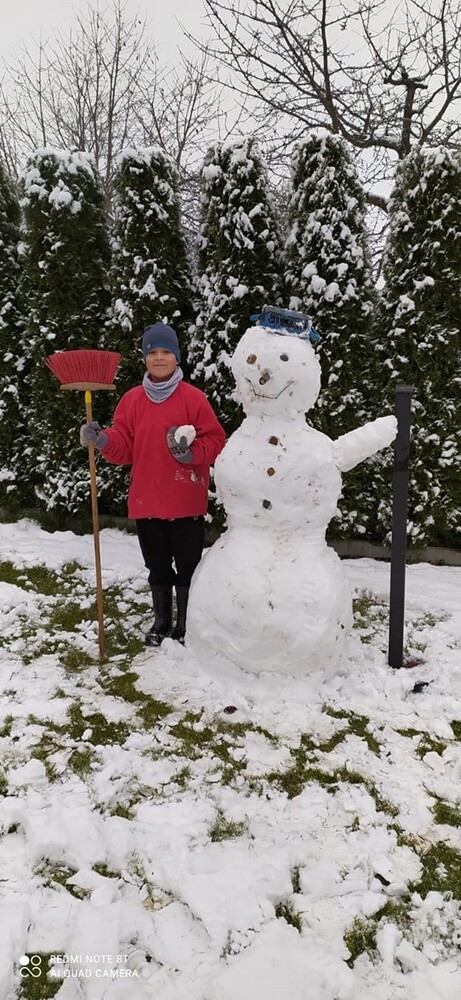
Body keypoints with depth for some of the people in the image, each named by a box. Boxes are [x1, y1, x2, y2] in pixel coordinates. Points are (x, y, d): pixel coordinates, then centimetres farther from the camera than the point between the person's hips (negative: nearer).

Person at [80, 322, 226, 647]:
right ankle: (162, 621, 34)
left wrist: (191, 452, -23)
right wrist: (101, 439, -14)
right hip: (146, 500, 4)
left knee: (187, 566, 7)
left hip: (186, 502, -3)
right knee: (157, 566, 17)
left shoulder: (194, 397, -5)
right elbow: (123, 448, 4)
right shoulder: (132, 399, 5)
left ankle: (184, 624, 24)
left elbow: (215, 442, -5)